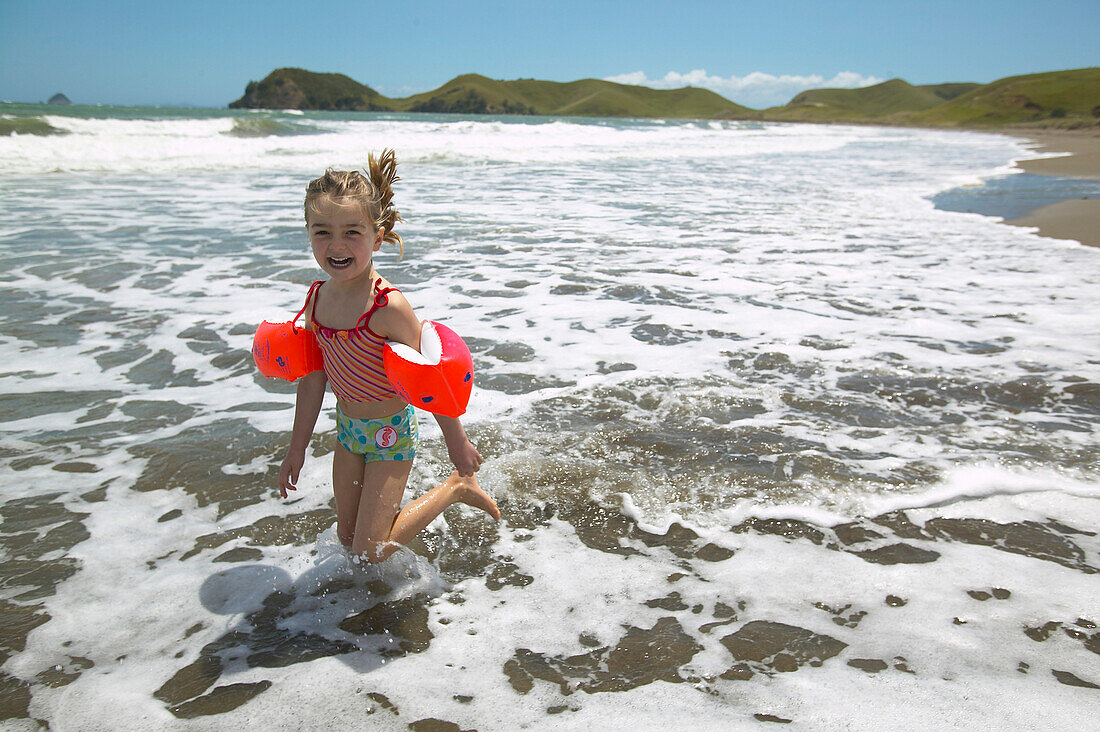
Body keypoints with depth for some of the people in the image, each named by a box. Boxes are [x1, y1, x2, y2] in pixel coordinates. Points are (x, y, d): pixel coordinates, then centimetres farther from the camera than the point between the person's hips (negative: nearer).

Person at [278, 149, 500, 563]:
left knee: (370, 551, -1)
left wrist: (456, 441, -11)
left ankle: (457, 486, 12)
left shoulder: (388, 307, -28)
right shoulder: (316, 299, -7)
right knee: (347, 538, 15)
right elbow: (313, 380, 3)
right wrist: (297, 448, 10)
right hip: (348, 426, 6)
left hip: (390, 430, -6)